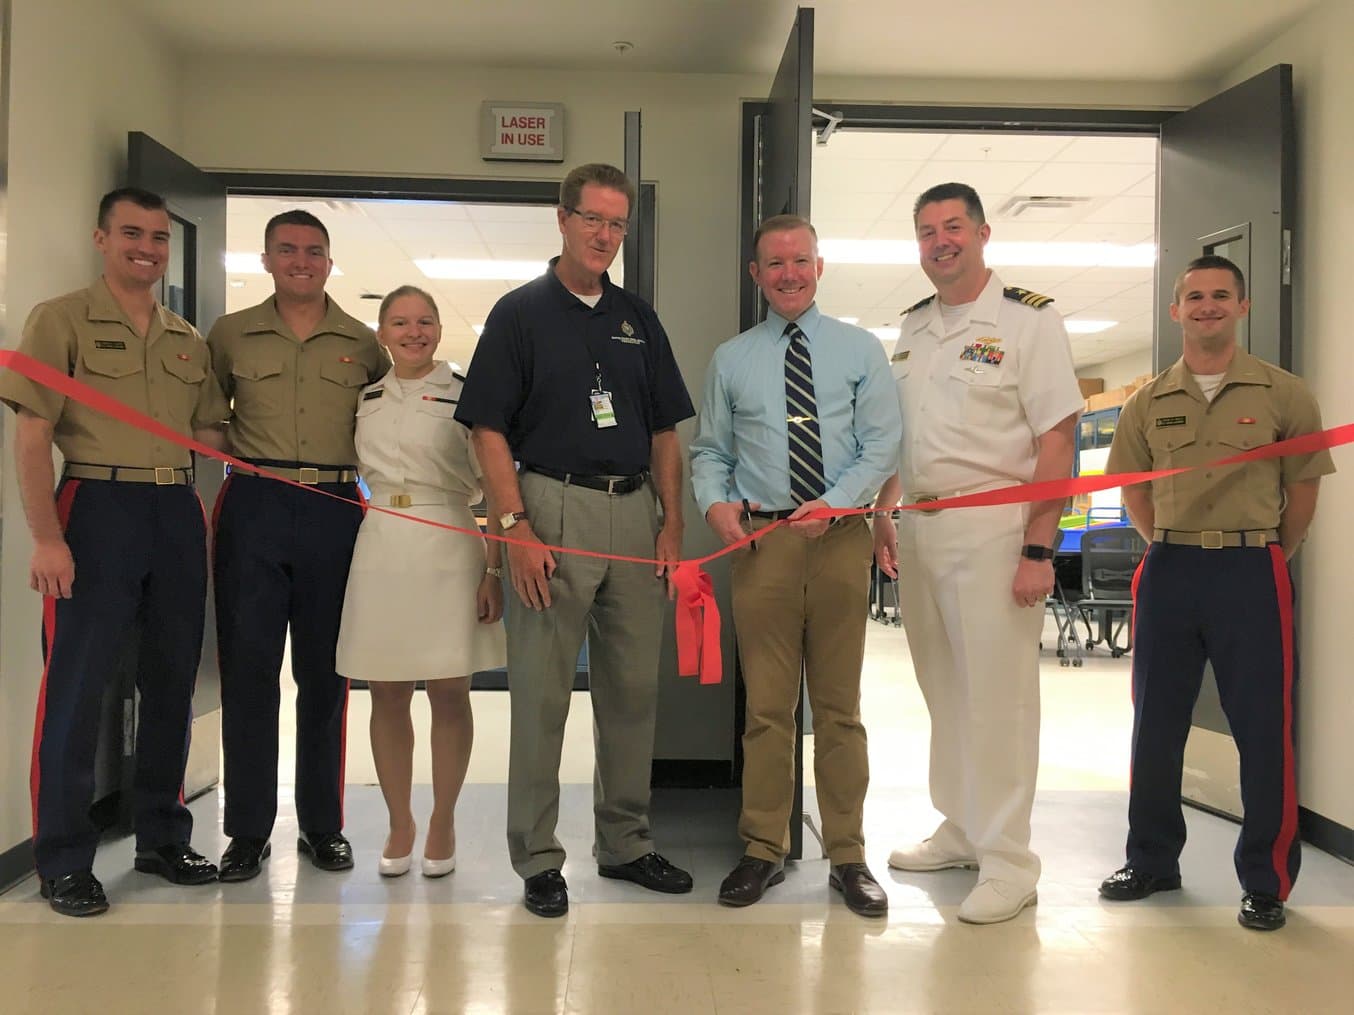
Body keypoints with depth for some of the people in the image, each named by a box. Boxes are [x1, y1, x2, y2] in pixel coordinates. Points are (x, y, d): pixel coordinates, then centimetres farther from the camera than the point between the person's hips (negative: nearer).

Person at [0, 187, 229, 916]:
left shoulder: (188, 339, 15)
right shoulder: (62, 320, 0)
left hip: (178, 513, 5)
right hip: (97, 506, -5)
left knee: (173, 680, 10)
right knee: (76, 683, -2)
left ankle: (162, 837, 24)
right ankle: (64, 862, 10)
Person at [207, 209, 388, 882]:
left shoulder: (363, 344, 9)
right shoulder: (231, 335, 9)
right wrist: (238, 454, 4)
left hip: (335, 510, 1)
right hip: (253, 506, 0)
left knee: (325, 671, 6)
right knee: (248, 667, 1)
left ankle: (322, 824, 17)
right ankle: (248, 830, 11)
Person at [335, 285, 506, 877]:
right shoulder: (365, 400, 11)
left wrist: (494, 570, -8)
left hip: (449, 550, -3)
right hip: (380, 551, 3)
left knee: (449, 694, 3)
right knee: (387, 694, 6)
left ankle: (443, 823, 18)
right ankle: (399, 824, 21)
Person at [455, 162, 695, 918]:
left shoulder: (639, 319, 14)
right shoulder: (521, 313, 1)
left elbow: (664, 431, 14)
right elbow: (490, 430, -5)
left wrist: (672, 522, 3)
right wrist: (517, 527, -14)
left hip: (635, 511, 5)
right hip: (554, 509, -4)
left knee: (635, 688, 10)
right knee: (542, 692, 1)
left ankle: (626, 842, 25)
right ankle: (537, 858, 14)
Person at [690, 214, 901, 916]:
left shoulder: (861, 350, 8)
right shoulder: (730, 360, 11)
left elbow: (882, 444, 1)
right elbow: (709, 450, 12)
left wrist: (833, 502, -15)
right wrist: (715, 503, -8)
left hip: (840, 536, 0)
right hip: (759, 538, 1)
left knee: (839, 704, 6)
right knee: (767, 704, 5)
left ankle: (847, 857, 16)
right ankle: (764, 851, 17)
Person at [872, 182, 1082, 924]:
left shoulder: (1029, 321, -5)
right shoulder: (910, 329, 14)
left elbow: (1056, 440, -10)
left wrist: (1037, 549, -16)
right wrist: (881, 515, 11)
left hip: (993, 526, -6)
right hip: (919, 527, 6)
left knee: (997, 691, -4)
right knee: (944, 689, 13)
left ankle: (1007, 862, 7)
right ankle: (961, 831, 28)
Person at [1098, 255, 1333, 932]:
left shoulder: (1283, 395, -1)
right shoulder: (1148, 403, 7)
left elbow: (1303, 489, 5)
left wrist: (1267, 558, 10)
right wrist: (1174, 548, 13)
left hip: (1252, 574, -3)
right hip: (1167, 571, 3)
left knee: (1262, 728, 1)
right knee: (1155, 723, 10)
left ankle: (1266, 881, 17)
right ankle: (1152, 860, 26)